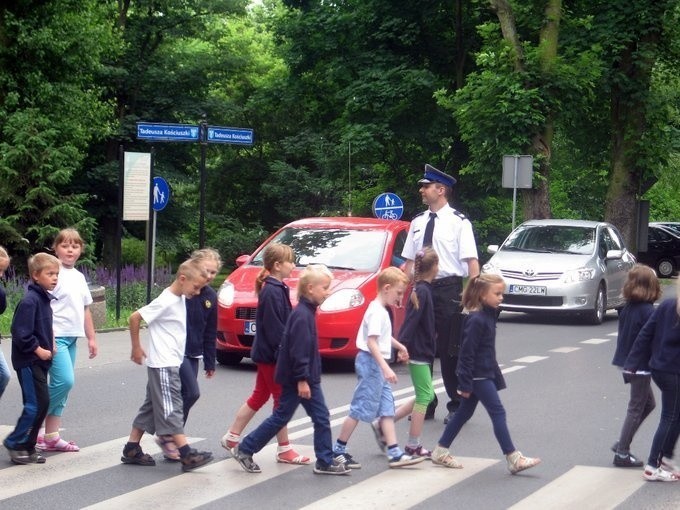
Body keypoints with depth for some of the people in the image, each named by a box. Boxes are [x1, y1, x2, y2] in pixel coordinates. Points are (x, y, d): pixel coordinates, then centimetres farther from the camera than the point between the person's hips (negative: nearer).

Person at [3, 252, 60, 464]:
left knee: (40, 404, 10)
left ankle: (27, 447, 17)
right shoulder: (30, 301, -18)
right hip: (28, 361, -9)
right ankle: (15, 443, 2)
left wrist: (50, 345, 9)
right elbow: (20, 332, -22)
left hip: (39, 361, 9)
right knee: (36, 404, -9)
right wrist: (38, 349, -16)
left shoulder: (44, 298, 11)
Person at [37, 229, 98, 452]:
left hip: (72, 337, 8)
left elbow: (85, 309, 21)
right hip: (56, 336, -8)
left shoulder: (79, 276, 15)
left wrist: (91, 337, 19)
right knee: (65, 381, -17)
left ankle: (51, 436, 12)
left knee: (63, 385, 8)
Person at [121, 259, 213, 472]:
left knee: (151, 407, 13)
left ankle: (132, 450, 19)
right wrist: (136, 348, -9)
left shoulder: (181, 299, 9)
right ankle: (187, 455, -10)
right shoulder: (166, 301, -17)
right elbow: (135, 317, -17)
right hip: (163, 365, -9)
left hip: (171, 364, 9)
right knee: (171, 409, -8)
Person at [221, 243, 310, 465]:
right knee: (282, 399, -2)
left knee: (259, 396, 16)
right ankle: (284, 450, 5)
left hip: (267, 354, 10)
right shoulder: (273, 292, -19)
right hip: (271, 354, -10)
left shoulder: (277, 288, 12)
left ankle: (231, 437, 23)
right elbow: (274, 328, -22)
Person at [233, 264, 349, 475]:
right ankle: (244, 450, 11)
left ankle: (325, 462, 11)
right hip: (296, 378, -9)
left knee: (322, 418, 7)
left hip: (308, 377, 9)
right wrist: (301, 380, -23)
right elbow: (298, 350, -23)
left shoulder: (307, 311, 11)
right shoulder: (302, 315, -20)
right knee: (281, 417, 1)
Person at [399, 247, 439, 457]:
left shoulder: (421, 289, 11)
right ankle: (413, 445, 1)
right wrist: (403, 345, -28)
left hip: (422, 351, 10)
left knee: (427, 395, 15)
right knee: (424, 396, -3)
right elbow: (411, 319, -24)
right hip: (419, 351, -10)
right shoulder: (423, 291, -17)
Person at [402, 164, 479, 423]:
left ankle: (457, 406, 11)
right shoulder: (418, 222, 12)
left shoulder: (458, 222, -5)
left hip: (449, 288, -6)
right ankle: (425, 403, 20)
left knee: (450, 351, -1)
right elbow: (409, 260, 16)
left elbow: (472, 260, -11)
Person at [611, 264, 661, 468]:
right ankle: (622, 453, 7)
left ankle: (622, 444, 20)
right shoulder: (647, 311, -19)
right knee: (636, 409, 2)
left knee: (648, 404, 21)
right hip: (641, 366, -8)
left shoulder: (627, 308, 5)